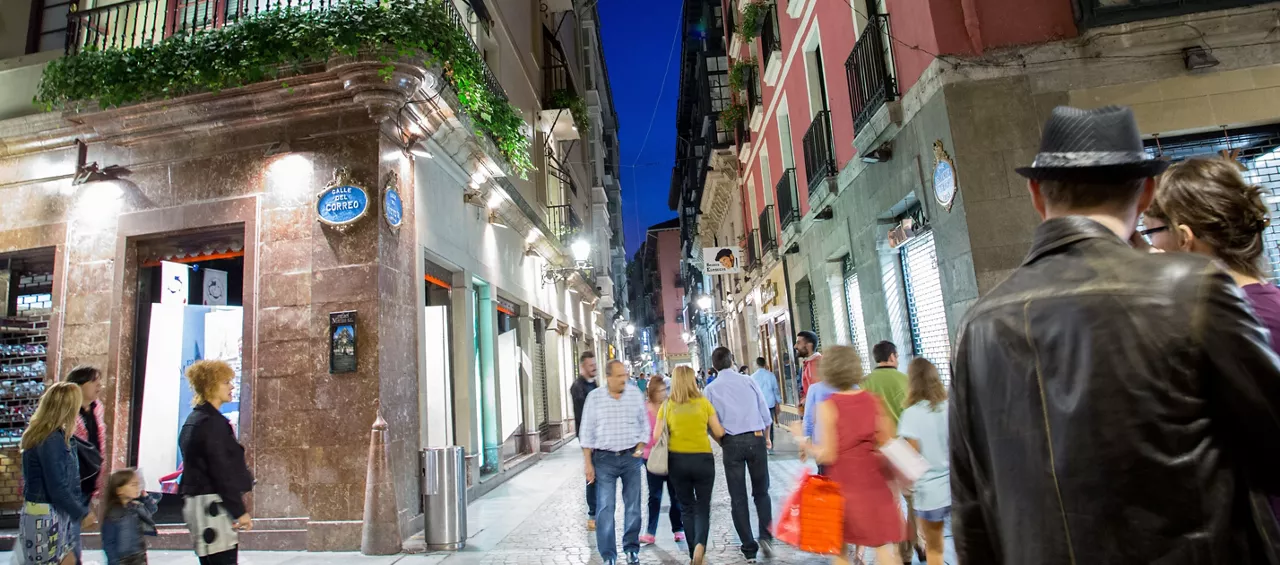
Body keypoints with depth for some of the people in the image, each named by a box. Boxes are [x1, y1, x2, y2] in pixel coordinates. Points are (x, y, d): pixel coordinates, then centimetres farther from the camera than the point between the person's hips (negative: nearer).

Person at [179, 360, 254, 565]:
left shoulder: (194, 420, 15)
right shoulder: (212, 421, -16)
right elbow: (222, 471, -19)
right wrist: (239, 510, -15)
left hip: (196, 501, 10)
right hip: (213, 505, -10)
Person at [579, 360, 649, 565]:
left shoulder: (636, 394, 0)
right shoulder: (594, 397, -3)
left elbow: (645, 424, 9)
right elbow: (587, 432, 1)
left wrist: (641, 447, -5)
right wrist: (588, 463, -2)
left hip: (631, 457, 1)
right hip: (604, 459, -1)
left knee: (633, 506, 9)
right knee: (605, 508, -2)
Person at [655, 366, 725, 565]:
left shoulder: (667, 406, -3)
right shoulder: (704, 402, -4)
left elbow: (657, 436, -3)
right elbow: (719, 432, -2)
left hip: (677, 460, 1)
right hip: (703, 459, -1)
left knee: (687, 508, 16)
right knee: (702, 507, 10)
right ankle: (700, 543, -14)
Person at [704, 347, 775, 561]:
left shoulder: (711, 389, 0)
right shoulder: (748, 381, 2)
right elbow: (765, 413, 6)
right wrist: (766, 438, 20)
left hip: (732, 443, -1)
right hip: (756, 439, 1)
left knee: (738, 497, 10)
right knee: (761, 492, 17)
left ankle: (749, 548, 13)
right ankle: (765, 536, 2)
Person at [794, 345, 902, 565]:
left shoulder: (827, 407, -14)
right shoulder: (873, 401, 0)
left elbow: (827, 455, -14)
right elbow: (889, 446, 3)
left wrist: (805, 444, 0)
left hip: (843, 486, -3)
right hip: (874, 484, 4)